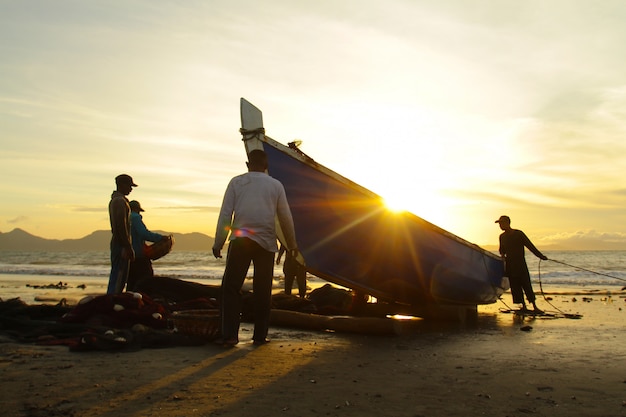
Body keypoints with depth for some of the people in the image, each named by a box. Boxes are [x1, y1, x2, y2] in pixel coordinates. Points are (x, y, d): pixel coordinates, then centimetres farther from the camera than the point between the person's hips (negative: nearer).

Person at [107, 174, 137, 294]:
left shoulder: (114, 200, 19)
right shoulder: (120, 201, -14)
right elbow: (121, 226, -21)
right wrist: (129, 248, -20)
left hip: (116, 243, 10)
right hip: (121, 245, -10)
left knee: (116, 278, 13)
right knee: (118, 279, -8)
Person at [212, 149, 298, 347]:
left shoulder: (236, 182, 8)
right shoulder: (276, 185, 11)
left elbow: (225, 214, 2)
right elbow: (286, 217, 13)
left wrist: (218, 243, 7)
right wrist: (292, 244, 23)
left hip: (240, 240, -1)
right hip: (266, 242, 2)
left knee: (231, 286, 3)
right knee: (262, 290, 8)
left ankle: (229, 335, -4)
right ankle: (260, 335, 13)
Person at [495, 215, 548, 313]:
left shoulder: (518, 234, -6)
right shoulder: (502, 236, 9)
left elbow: (530, 245, -5)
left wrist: (540, 256, -7)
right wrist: (502, 255, 0)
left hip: (520, 264, -4)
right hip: (509, 266, 5)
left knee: (526, 285, -6)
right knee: (515, 286, 2)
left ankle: (534, 306, 0)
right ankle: (523, 305, 10)